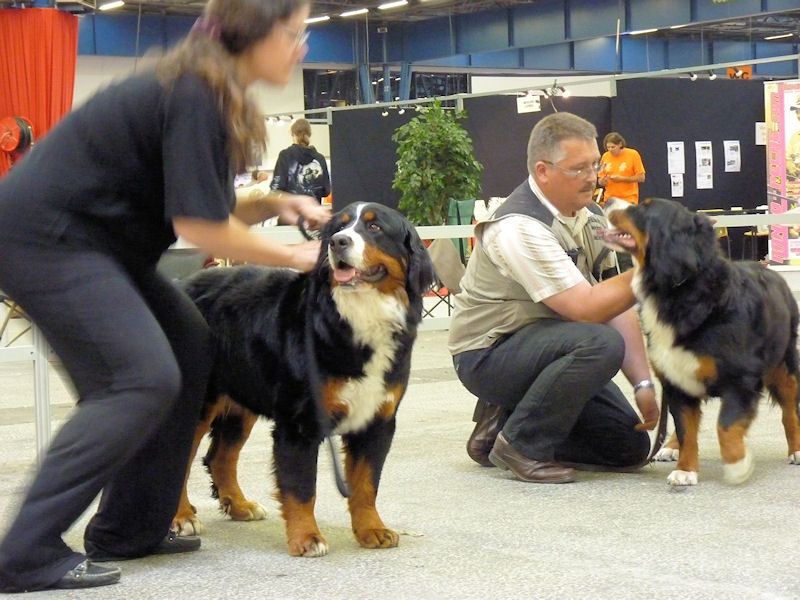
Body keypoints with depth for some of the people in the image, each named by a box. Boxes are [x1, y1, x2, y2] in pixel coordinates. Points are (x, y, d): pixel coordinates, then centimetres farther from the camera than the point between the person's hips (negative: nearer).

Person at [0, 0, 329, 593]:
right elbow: (197, 225, -22)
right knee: (143, 378, -15)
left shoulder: (215, 95, 10)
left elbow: (207, 205, 15)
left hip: (90, 239, 10)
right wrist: (292, 256, -11)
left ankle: (129, 531, 11)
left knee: (189, 346, 8)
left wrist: (273, 203, 0)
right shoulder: (194, 97, -21)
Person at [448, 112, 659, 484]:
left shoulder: (590, 217, 2)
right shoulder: (519, 229, -25)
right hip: (489, 355, -8)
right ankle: (520, 444, -16)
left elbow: (617, 306, 1)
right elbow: (587, 308, -29)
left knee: (631, 447, 3)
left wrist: (643, 383, -7)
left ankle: (507, 418, 12)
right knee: (602, 343, -33)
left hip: (548, 347, 8)